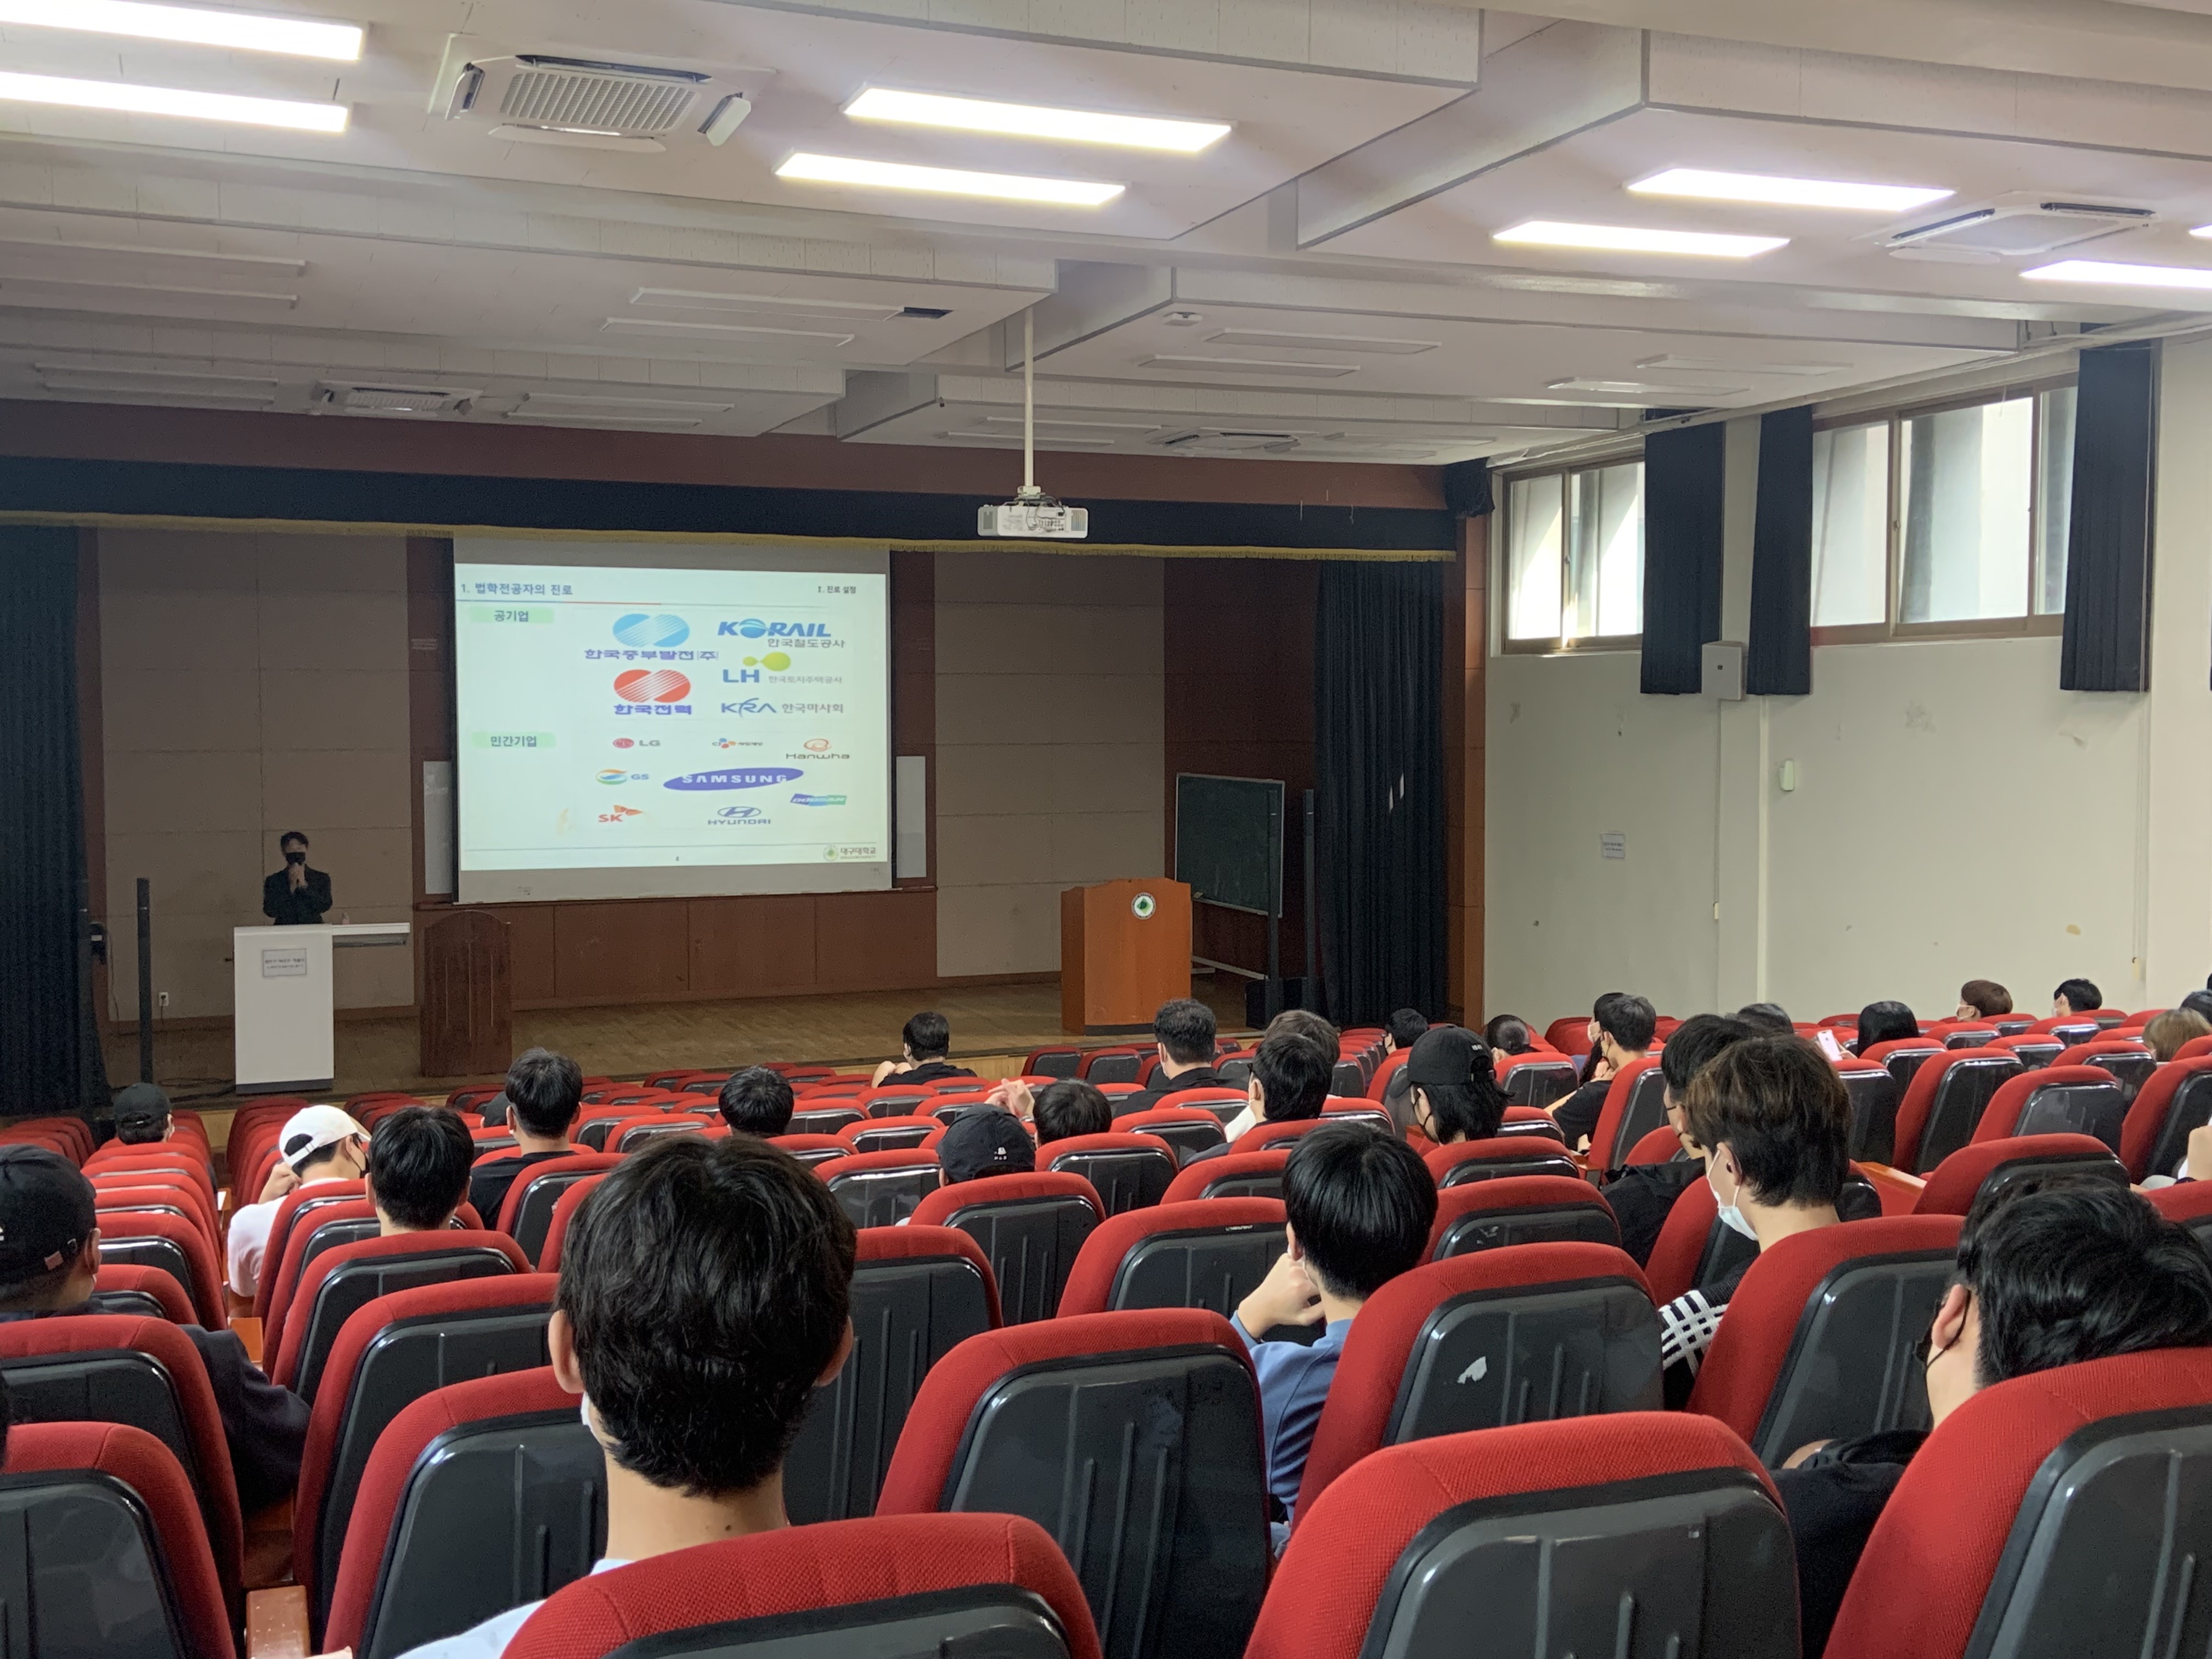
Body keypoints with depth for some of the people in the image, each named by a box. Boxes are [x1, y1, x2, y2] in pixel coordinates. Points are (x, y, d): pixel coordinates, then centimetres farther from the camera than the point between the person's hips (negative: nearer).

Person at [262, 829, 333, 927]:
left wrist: (304, 885, -7)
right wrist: (291, 888, -7)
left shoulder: (321, 878, 10)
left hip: (313, 929, 1)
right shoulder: (273, 880, 9)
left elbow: (324, 907, -2)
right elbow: (270, 912, -2)